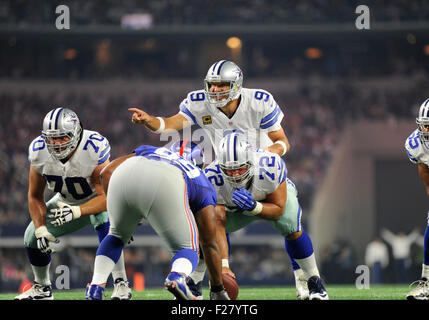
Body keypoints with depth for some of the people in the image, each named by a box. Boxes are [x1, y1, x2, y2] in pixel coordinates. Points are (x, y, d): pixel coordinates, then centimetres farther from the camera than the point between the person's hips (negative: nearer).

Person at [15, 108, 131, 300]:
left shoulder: (95, 149, -37)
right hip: (67, 201, 5)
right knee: (32, 237, 0)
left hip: (97, 199, -5)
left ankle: (121, 285, -28)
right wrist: (41, 230, -23)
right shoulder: (39, 151, -23)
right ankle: (42, 289, 24)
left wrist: (76, 212, -52)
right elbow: (35, 197, -9)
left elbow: (105, 197, -36)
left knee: (106, 229, -35)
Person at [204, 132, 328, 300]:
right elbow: (218, 226, -36)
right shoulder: (213, 178, -36)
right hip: (235, 206, 2)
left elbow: (278, 210, -28)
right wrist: (223, 265, -46)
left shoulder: (270, 167, -41)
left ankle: (314, 280, -8)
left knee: (292, 230, -28)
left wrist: (254, 207, -49)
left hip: (278, 195, -1)